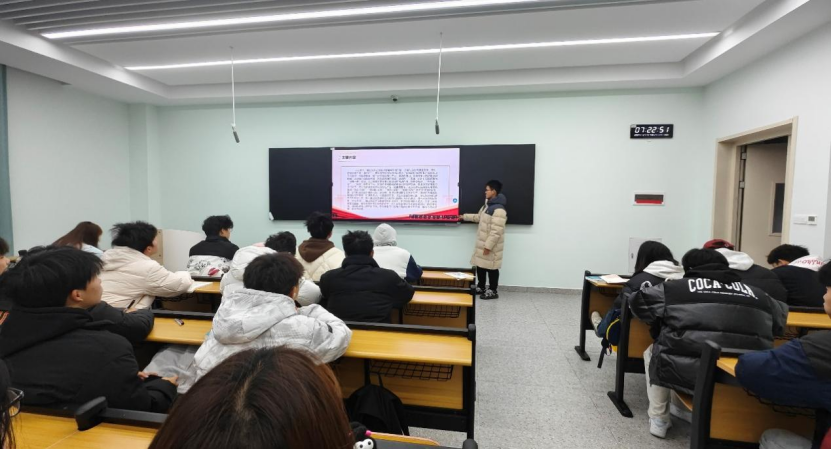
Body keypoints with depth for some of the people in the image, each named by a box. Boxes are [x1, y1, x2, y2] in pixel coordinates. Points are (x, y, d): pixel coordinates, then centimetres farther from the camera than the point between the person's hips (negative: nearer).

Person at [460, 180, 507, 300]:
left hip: (491, 246, -10)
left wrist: (488, 246, -25)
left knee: (491, 267, 2)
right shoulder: (488, 205, 11)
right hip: (482, 243, 10)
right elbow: (479, 217, 28)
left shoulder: (499, 210, -23)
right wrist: (465, 217, 27)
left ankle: (493, 291, 15)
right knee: (480, 266, 17)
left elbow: (496, 231, -26)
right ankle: (481, 287, 31)